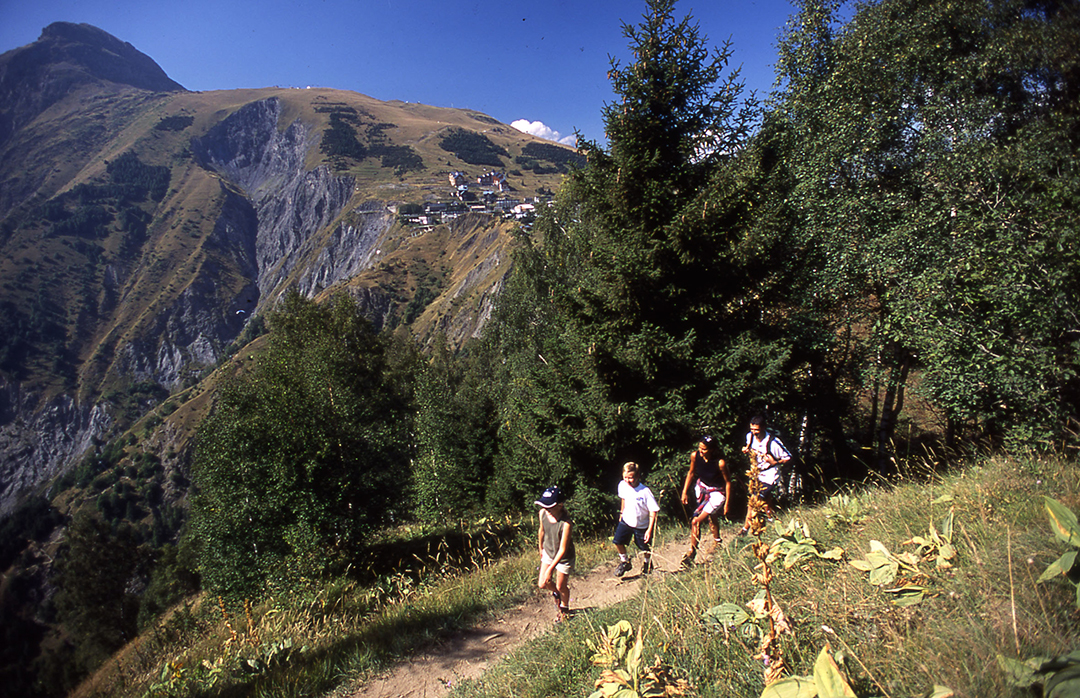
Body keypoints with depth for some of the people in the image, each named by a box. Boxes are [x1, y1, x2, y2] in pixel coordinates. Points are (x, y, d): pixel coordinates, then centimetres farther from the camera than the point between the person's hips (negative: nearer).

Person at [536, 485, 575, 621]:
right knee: (542, 584, 9)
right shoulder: (543, 513, -21)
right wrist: (541, 548, 17)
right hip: (548, 553, 5)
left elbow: (562, 550, -30)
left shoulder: (566, 523, -38)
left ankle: (564, 608, 47)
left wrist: (550, 569, -28)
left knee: (561, 587, 15)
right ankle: (555, 593, 45)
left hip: (564, 558, -4)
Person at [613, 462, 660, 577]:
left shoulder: (645, 491, -26)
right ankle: (625, 562, 20)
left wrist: (650, 529, -19)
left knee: (645, 548, 10)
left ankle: (647, 563, 43)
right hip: (626, 520, 3)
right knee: (617, 541, -7)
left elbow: (653, 511, -18)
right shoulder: (622, 485, -12)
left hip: (641, 525, -3)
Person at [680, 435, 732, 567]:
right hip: (701, 489, 5)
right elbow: (691, 473, 0)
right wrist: (685, 492, 2)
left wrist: (727, 503, -10)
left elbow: (728, 482, -15)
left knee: (695, 521, -11)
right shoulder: (695, 456, -19)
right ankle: (718, 543, 50)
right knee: (710, 517, 24)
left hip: (716, 493, -5)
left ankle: (691, 553, 5)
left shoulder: (720, 463, -31)